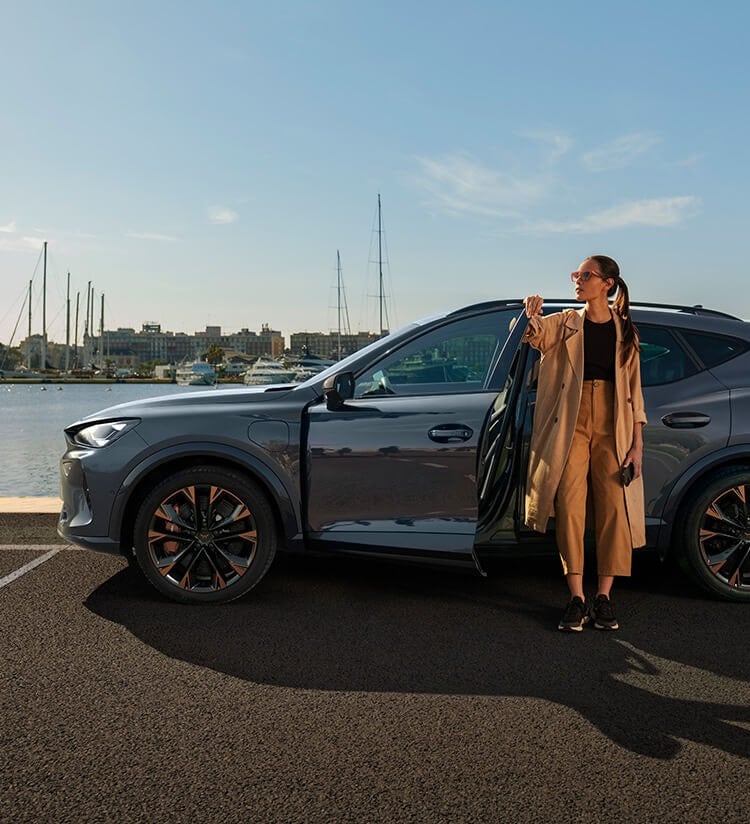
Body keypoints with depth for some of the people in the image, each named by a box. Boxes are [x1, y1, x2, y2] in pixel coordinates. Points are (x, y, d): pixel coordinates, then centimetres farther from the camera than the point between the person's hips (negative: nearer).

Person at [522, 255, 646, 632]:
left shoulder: (625, 331, 10)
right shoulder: (565, 323, 10)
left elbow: (633, 388, 8)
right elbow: (533, 336, -8)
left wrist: (637, 443, 2)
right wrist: (531, 318, -33)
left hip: (613, 426, 1)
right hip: (571, 423, 0)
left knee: (614, 508, -3)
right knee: (570, 504, -7)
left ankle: (603, 597, 8)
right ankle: (576, 598, -1)